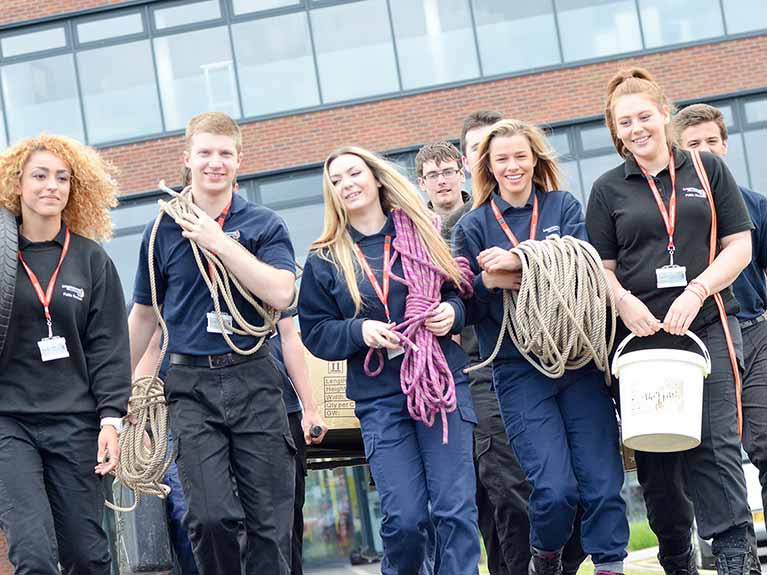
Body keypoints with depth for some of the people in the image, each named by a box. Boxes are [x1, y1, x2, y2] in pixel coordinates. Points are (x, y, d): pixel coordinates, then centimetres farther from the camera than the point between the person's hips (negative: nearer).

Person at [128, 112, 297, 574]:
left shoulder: (265, 225, 4)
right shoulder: (163, 231, 8)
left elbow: (281, 294, -12)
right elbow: (144, 315, 17)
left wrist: (220, 241, -14)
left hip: (253, 379, 0)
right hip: (192, 384, 0)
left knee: (271, 521, 1)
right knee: (210, 518, -11)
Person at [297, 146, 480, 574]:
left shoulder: (421, 232, 9)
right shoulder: (325, 260, 7)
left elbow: (460, 290, 16)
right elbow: (315, 333, 6)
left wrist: (451, 312, -5)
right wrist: (360, 331, -12)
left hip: (443, 383, 1)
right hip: (379, 398, -1)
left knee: (456, 508, -7)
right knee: (405, 518, -6)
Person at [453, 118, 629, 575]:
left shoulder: (564, 207, 11)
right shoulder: (472, 228, 10)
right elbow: (465, 307, 8)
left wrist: (518, 261, -19)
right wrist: (489, 283, -12)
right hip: (519, 370, -1)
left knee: (602, 482, -7)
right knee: (555, 489, -11)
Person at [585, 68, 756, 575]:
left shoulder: (708, 170, 8)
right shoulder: (608, 190, 10)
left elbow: (739, 247, 4)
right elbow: (601, 267, 9)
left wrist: (696, 291, -11)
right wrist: (624, 301, -12)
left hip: (707, 326, -2)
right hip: (640, 335, 2)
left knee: (715, 446, -10)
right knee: (654, 456, 5)